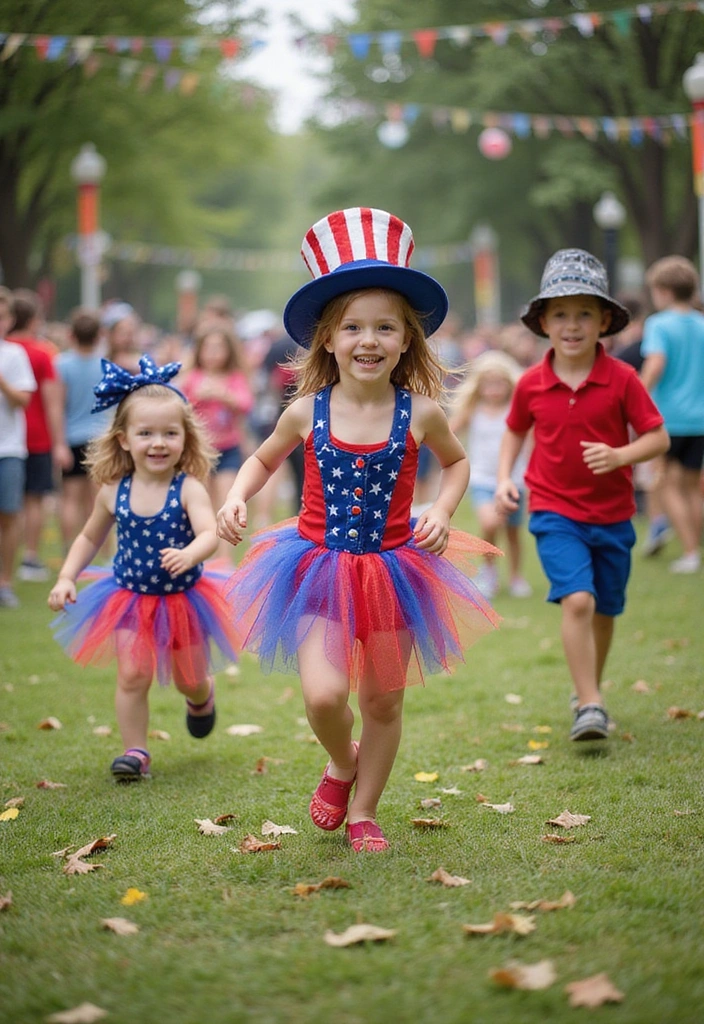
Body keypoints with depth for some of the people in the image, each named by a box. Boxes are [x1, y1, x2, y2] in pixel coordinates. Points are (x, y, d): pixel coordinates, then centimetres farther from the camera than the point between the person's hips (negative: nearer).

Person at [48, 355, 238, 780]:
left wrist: (189, 554, -55)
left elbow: (209, 534, -34)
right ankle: (135, 752, 4)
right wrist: (66, 578, -2)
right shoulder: (113, 492, -8)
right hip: (131, 599, 1)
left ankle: (202, 697, 53)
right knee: (133, 676, -11)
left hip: (184, 599, -1)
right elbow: (90, 538, 8)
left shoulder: (189, 489, -20)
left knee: (190, 680, 16)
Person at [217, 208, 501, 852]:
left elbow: (457, 462, 13)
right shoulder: (307, 413, -7)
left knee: (383, 704, 10)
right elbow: (264, 460, 13)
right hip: (319, 572, -1)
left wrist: (442, 512, -5)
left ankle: (362, 812, 32)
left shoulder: (419, 413, -8)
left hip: (393, 572, 1)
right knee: (325, 694, -18)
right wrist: (236, 500, -6)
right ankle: (342, 763, 16)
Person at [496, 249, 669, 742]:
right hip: (555, 512, -1)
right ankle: (589, 705, -15)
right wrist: (504, 478, 2)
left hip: (612, 516, 1)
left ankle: (590, 689, 37)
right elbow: (516, 431, 16)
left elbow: (658, 437, -6)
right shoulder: (531, 384, -3)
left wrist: (618, 456, -23)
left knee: (604, 610, 14)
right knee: (577, 600, -19)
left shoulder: (622, 379, -8)